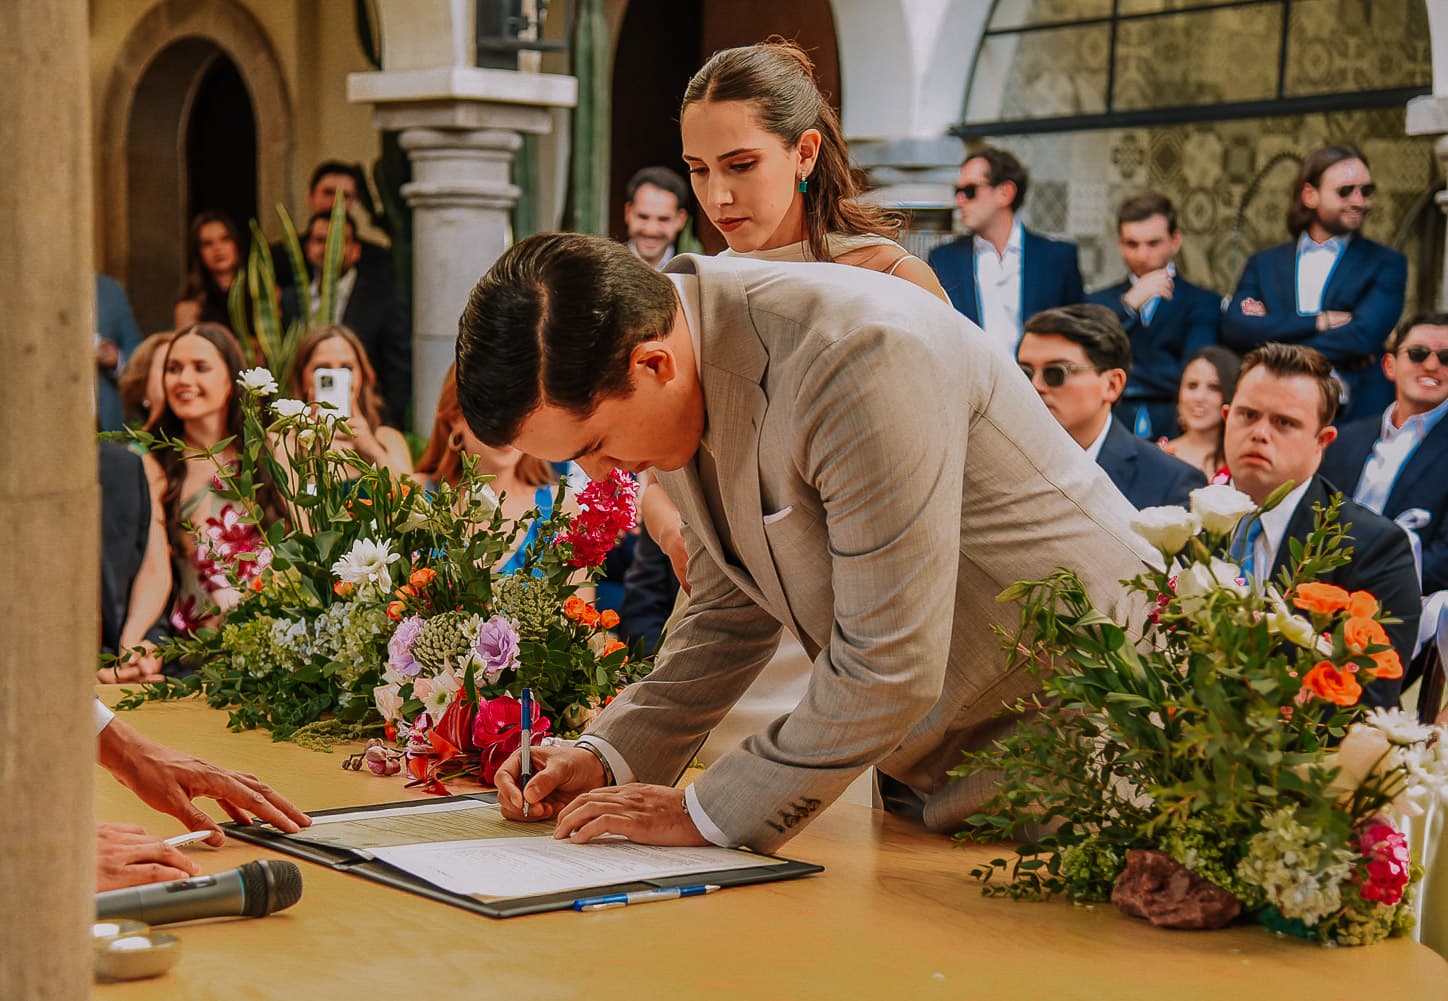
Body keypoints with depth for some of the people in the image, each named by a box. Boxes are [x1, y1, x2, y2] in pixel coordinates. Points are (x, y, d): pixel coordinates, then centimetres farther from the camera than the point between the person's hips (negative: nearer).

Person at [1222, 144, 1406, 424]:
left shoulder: (1387, 264, 9)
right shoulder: (1263, 263, 16)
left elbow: (1363, 337, -7)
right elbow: (1234, 330, 0)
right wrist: (1319, 321, -8)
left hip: (1354, 415, -1)